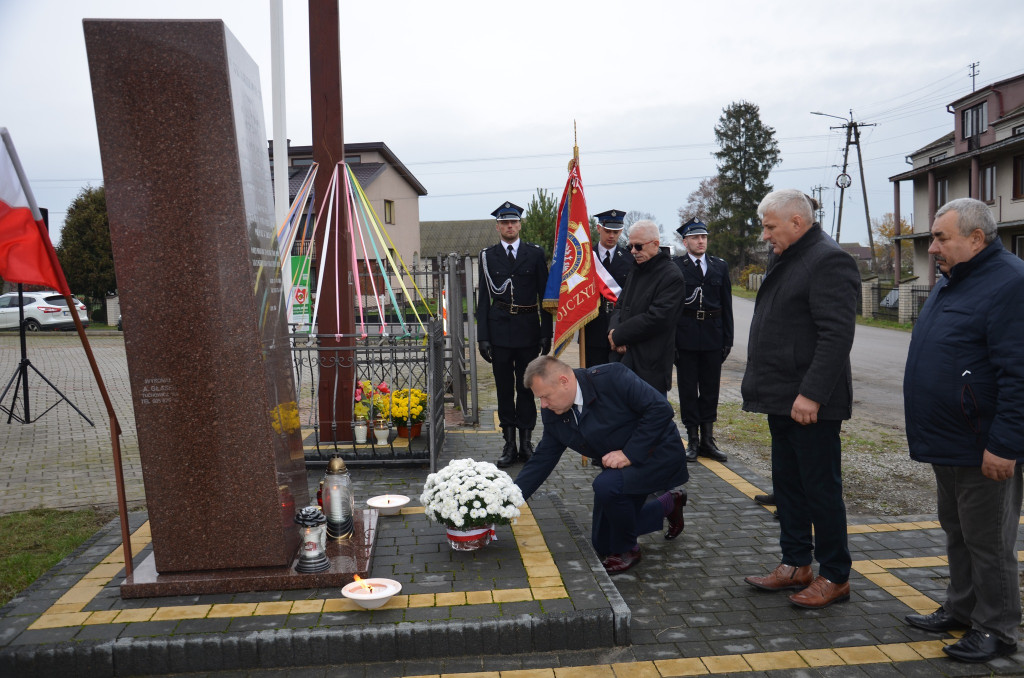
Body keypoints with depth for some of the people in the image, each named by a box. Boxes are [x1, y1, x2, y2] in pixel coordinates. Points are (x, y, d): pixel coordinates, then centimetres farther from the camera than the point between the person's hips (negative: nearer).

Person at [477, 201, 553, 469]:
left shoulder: (535, 253, 4)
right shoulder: (488, 256, 6)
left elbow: (545, 294, 4)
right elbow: (484, 298, 5)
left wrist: (546, 333, -1)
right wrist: (483, 336, -2)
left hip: (528, 328, 0)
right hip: (499, 329, 0)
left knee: (526, 387, 6)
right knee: (504, 388, 5)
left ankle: (526, 442, 16)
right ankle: (510, 444, 13)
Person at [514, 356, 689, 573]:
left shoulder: (611, 378, -27)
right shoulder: (553, 415, -7)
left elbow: (661, 409, -27)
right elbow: (542, 460, 1)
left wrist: (629, 453, -28)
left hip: (658, 452, -7)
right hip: (622, 466, 8)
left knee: (606, 485, -34)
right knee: (603, 544, 11)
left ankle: (626, 549, -4)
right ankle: (668, 505, 32)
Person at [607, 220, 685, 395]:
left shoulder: (671, 276, -11)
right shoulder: (635, 272, 16)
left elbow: (656, 318, -19)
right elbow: (620, 306, 16)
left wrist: (618, 335, -12)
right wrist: (614, 330, -6)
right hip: (625, 357, 8)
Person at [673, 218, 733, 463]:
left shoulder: (720, 267, 10)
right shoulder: (674, 267, -1)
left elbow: (726, 305, 11)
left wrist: (728, 339, 5)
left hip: (713, 336, 3)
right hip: (685, 336, -3)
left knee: (710, 388, 8)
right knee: (688, 388, 3)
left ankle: (707, 439, 17)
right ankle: (693, 440, 12)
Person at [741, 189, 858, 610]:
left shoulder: (829, 261, -15)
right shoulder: (783, 259, 15)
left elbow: (836, 335, -22)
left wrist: (811, 394, -25)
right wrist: (760, 385, 16)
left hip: (811, 402, -10)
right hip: (783, 398, 10)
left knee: (821, 488, 2)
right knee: (787, 484, 16)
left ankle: (834, 577, 16)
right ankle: (796, 565, 29)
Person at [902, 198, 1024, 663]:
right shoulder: (952, 282, 13)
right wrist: (928, 432, 21)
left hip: (983, 450, -9)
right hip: (947, 442, 10)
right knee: (957, 533, 20)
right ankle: (961, 608, 33)